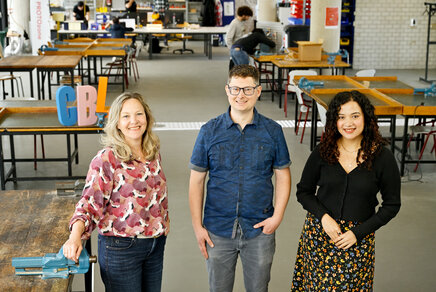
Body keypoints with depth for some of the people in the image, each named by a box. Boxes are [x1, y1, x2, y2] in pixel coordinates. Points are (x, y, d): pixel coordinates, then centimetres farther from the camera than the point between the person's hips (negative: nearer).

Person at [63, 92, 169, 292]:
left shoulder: (153, 152, 3)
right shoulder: (106, 159, -16)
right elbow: (90, 203, -19)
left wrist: (164, 222, 19)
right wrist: (75, 236, -33)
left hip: (156, 244, 6)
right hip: (121, 247, -6)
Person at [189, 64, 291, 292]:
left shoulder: (273, 131, -2)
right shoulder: (209, 131, -4)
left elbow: (282, 175, 4)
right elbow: (196, 180, 0)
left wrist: (278, 216, -7)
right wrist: (197, 225, -4)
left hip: (260, 230, 0)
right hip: (218, 230, 0)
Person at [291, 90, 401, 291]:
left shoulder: (383, 157, -8)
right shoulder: (322, 152, -3)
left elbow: (392, 205, -1)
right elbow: (303, 192, 6)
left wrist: (358, 233, -9)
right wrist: (323, 217, -12)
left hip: (358, 238, -1)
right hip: (319, 233, 1)